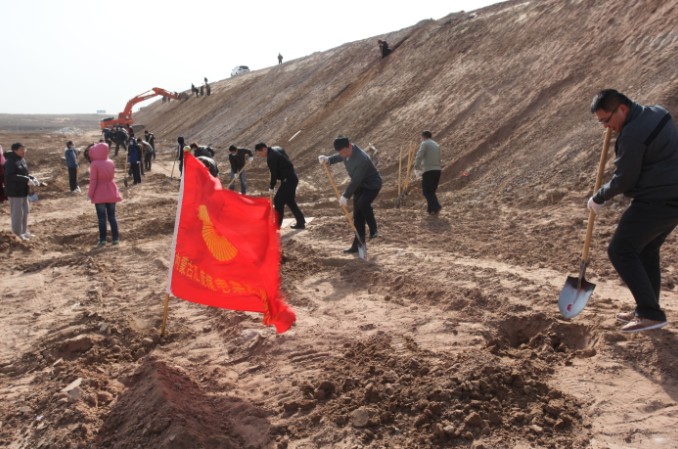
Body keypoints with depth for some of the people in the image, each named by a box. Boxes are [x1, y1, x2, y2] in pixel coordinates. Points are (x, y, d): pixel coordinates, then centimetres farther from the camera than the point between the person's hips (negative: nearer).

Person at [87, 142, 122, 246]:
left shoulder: (95, 164, -13)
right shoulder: (111, 162, 3)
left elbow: (93, 180, -13)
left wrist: (90, 193, -6)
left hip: (99, 195, -5)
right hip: (111, 193, 5)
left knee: (101, 218, 1)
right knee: (112, 217, 9)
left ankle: (102, 239, 2)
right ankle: (115, 238, 7)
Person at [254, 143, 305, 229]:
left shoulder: (271, 157, -19)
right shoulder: (277, 149, 10)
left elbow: (274, 174, -17)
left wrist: (271, 187, -6)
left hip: (287, 180, -10)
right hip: (292, 178, 10)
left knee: (278, 201, -5)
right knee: (290, 201, 18)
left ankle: (277, 224, -1)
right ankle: (300, 222, 21)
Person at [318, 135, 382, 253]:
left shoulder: (361, 159, -36)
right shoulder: (346, 151, -10)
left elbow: (355, 181, -30)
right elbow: (339, 157, 15)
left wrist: (345, 196, -23)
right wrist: (328, 159, -5)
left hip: (372, 185, -8)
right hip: (360, 185, 8)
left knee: (362, 203, -36)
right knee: (357, 216, 6)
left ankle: (373, 229, -14)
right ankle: (358, 245, 14)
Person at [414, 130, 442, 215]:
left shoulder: (424, 144, -3)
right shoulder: (437, 145, 19)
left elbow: (419, 156, -15)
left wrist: (416, 167, -4)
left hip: (428, 170, -7)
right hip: (437, 170, 7)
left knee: (426, 191, -5)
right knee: (431, 191, 15)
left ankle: (436, 207, -21)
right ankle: (431, 209, 12)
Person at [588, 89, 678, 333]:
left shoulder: (633, 134, -22)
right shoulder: (656, 112, 9)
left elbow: (623, 180, -16)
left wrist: (598, 198, 0)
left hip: (657, 202, -10)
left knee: (621, 251, -6)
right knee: (645, 250, 19)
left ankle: (650, 313, -6)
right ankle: (647, 310, 25)